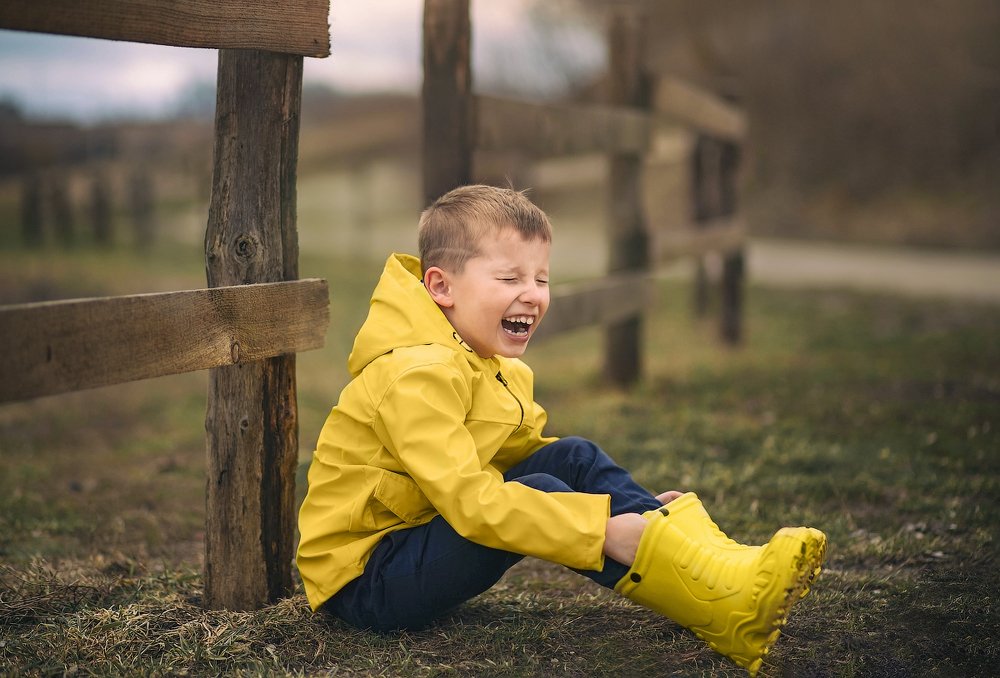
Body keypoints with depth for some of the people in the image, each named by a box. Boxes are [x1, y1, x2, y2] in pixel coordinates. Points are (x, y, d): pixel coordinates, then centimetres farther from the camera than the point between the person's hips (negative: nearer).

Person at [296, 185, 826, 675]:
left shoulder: (500, 369, 8)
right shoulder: (419, 374, -24)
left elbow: (525, 454, 10)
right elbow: (469, 500, -34)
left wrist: (630, 502, -4)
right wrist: (603, 529, -36)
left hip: (422, 535, 9)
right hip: (364, 580, -9)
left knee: (574, 458, -7)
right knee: (535, 497, -29)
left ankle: (724, 564, -16)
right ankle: (719, 608, -30)